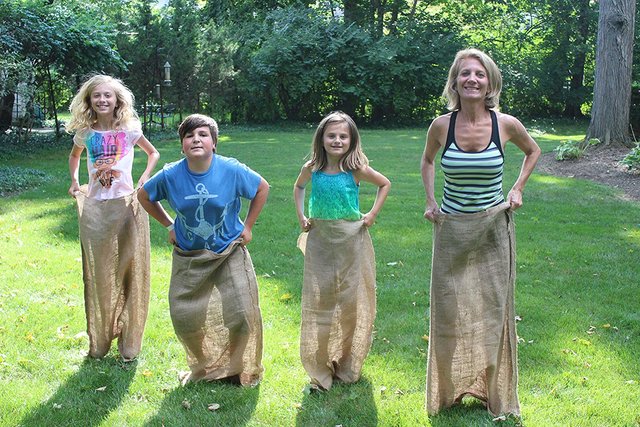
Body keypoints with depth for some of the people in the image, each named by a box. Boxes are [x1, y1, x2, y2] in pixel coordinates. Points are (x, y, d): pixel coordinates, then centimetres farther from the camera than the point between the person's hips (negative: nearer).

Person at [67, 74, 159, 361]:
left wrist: (145, 178, -3)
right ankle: (99, 341, 22)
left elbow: (153, 153, 13)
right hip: (94, 207, 2)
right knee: (97, 274, 7)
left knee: (130, 272, 1)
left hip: (127, 204, -2)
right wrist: (74, 181, 9)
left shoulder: (130, 130, -2)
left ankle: (129, 342, 14)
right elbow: (74, 156, 25)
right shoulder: (85, 133, 4)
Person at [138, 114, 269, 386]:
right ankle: (203, 366, 31)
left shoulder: (232, 170, -16)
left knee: (241, 315, -5)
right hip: (189, 257, 2)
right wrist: (168, 225, 3)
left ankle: (243, 370, 21)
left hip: (230, 253, -2)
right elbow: (144, 196, 7)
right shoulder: (170, 175, -12)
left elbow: (262, 188, 0)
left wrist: (248, 226, 0)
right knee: (184, 317, 5)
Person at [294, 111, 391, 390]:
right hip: (320, 241, 2)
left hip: (351, 241, -1)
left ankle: (347, 365, 23)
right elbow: (298, 187, 18)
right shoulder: (312, 168, -3)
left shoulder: (356, 170, -9)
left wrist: (372, 214, -1)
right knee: (318, 301, 5)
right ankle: (320, 369, 18)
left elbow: (385, 184, 7)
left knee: (351, 301, 6)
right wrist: (301, 215, 6)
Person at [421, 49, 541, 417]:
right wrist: (430, 201, 6)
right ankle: (451, 388, 26)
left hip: (494, 230, 0)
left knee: (493, 307, 8)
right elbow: (428, 159, 14)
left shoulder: (506, 124, -8)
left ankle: (494, 390, 26)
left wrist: (518, 189, 5)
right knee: (451, 309, 8)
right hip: (452, 230, 0)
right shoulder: (441, 126, -7)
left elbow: (533, 151, 13)